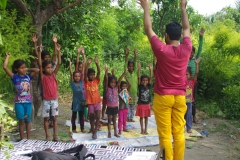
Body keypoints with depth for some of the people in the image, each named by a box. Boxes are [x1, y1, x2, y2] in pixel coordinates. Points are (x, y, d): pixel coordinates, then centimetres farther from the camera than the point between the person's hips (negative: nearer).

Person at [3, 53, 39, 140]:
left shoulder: (28, 76, 3)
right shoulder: (15, 77, -6)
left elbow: (37, 70, -4)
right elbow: (5, 67, -14)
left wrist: (28, 69, 4)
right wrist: (7, 57, -5)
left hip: (28, 102, 3)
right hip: (19, 103, -2)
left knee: (27, 121, 12)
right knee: (21, 121, 3)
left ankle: (28, 138, 21)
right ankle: (22, 139, 15)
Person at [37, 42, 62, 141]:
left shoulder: (54, 75, 1)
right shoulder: (43, 76, -5)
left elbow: (59, 64, -6)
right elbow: (39, 65, -18)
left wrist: (58, 51, -14)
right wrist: (39, 52, -25)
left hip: (54, 100, 2)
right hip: (46, 101, -2)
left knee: (54, 118, 7)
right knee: (46, 118, 7)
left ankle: (55, 136, 14)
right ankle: (47, 136, 18)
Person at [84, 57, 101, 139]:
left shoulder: (96, 81, 3)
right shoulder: (86, 82, -3)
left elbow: (99, 72, -11)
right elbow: (85, 74, -20)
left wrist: (97, 63, -26)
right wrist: (88, 64, -32)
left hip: (97, 101, 1)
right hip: (90, 102, -1)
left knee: (97, 117, -8)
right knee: (92, 117, 10)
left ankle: (95, 132, -1)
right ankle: (92, 129, 29)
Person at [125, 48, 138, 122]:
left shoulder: (135, 72, 4)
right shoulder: (126, 73, -2)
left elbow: (135, 63, -6)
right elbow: (125, 64, -11)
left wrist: (135, 54, -15)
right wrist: (127, 55, -21)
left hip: (134, 92, 3)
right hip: (128, 92, -3)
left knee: (133, 106, 9)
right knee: (128, 106, 3)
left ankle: (131, 117, 18)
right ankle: (128, 118, 12)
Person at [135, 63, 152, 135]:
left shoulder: (148, 86, 0)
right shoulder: (140, 86, -7)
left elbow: (151, 77, -7)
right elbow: (138, 78, -16)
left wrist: (151, 69, -17)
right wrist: (139, 69, -26)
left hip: (147, 104, 3)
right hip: (141, 104, -3)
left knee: (146, 117, 10)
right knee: (141, 117, 6)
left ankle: (146, 129, 19)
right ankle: (142, 129, 16)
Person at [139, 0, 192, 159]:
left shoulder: (162, 50, -12)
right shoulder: (186, 49, -3)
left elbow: (148, 29, -2)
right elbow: (187, 28, 15)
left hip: (163, 97, -4)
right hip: (180, 97, 4)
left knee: (165, 135, 1)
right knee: (179, 133, 9)